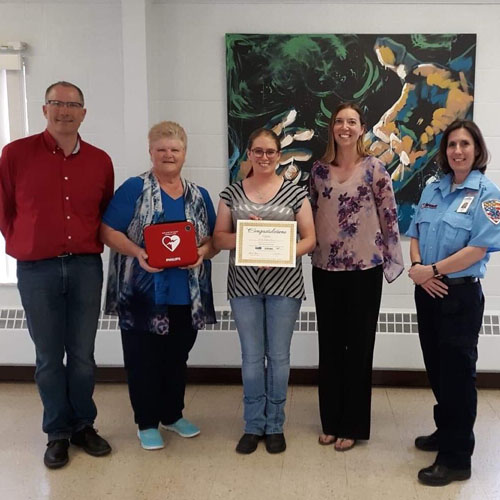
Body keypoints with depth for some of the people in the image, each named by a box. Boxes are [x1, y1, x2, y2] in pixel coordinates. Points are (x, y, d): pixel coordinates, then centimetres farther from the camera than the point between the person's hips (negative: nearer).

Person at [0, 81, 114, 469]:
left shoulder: (100, 161, 4)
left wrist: (91, 246, 6)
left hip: (86, 268, 2)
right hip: (37, 270, -1)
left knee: (83, 356, 10)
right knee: (49, 358, 9)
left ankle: (84, 426, 27)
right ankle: (58, 433, 24)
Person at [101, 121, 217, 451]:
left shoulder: (199, 196, 10)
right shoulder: (134, 188, -4)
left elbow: (215, 240, 10)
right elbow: (108, 231, -9)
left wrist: (202, 252, -12)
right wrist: (137, 252, -23)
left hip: (187, 296, 4)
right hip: (142, 295, -4)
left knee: (177, 359, 17)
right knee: (143, 360, 6)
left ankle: (173, 414, 35)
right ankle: (147, 423, 23)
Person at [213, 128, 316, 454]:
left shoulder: (294, 193, 1)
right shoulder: (232, 193, 6)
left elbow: (310, 239, -1)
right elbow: (219, 238, 4)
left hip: (284, 284, -1)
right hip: (244, 286, 1)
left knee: (279, 355, 7)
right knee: (252, 356, 8)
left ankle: (275, 425, 22)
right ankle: (254, 425, 22)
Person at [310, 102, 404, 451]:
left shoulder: (375, 169, -6)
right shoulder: (319, 170, 5)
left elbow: (389, 217, -5)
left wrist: (394, 261, -5)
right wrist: (311, 251, 10)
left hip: (364, 269, -4)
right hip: (325, 268, 4)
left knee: (358, 346, 5)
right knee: (329, 346, 11)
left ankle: (353, 425, 19)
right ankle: (330, 421, 26)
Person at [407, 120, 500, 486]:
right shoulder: (433, 189, 9)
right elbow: (415, 234, 10)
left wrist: (432, 270, -18)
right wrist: (418, 267, -8)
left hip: (461, 295, -6)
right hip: (427, 293, 6)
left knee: (457, 372, 2)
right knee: (436, 367, 17)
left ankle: (457, 458, 13)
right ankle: (446, 432, 36)